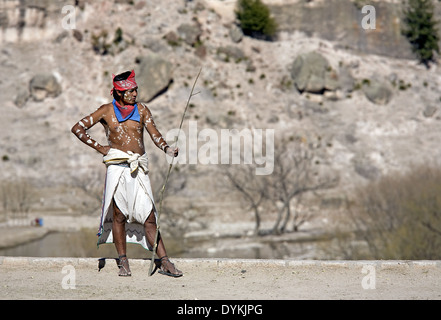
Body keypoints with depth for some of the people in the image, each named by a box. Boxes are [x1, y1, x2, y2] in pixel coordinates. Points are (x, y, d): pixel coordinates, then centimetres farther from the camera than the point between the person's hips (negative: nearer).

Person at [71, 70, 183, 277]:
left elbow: (154, 134, 2)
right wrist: (99, 148, 2)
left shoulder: (141, 110, 9)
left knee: (149, 215, -5)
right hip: (117, 166, -1)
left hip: (138, 167, 1)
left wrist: (166, 148, -18)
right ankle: (123, 262, 11)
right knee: (118, 215, 2)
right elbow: (77, 128, 7)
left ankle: (164, 261, -5)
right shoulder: (107, 111, 3)